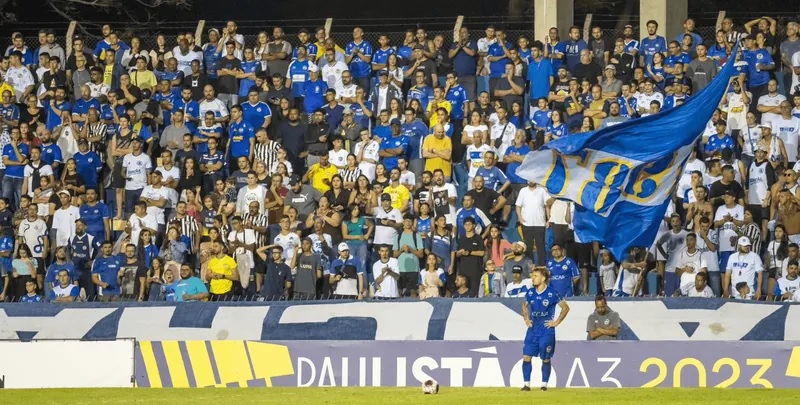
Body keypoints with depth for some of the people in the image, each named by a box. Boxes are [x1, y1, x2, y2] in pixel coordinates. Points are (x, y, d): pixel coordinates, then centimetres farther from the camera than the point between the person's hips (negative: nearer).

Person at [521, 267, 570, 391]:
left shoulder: (552, 293, -10)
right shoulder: (530, 293, 4)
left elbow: (565, 307, -4)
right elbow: (524, 305, 25)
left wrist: (556, 322, -6)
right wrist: (526, 318, 12)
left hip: (547, 331, -4)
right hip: (532, 330, 4)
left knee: (546, 359, 1)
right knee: (526, 357, -4)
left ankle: (544, 384, 11)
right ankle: (527, 384, 1)